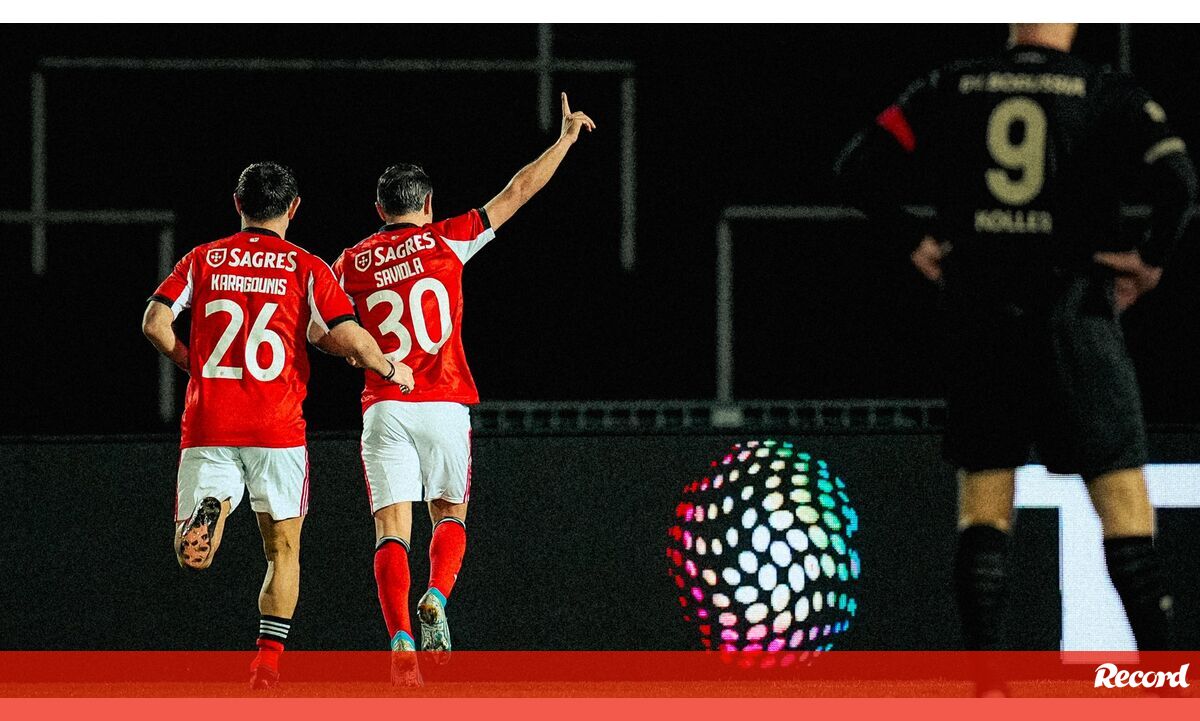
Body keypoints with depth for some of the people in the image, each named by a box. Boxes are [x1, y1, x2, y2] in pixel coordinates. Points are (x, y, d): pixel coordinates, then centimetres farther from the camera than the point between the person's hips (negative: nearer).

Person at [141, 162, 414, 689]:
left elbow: (155, 322, -3)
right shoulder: (306, 268, 2)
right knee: (283, 548, 13)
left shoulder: (202, 260, 8)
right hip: (277, 428, -1)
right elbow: (348, 337, -7)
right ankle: (267, 662, 3)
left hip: (207, 426, 1)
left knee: (191, 559, 2)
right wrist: (391, 370, 11)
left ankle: (208, 512, -31)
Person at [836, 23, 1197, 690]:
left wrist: (917, 240, 11)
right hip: (1076, 306, -2)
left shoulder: (952, 90, 7)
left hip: (980, 318, 2)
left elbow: (860, 167, 2)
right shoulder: (1111, 96, 0)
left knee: (983, 510, 7)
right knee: (1124, 502, 1)